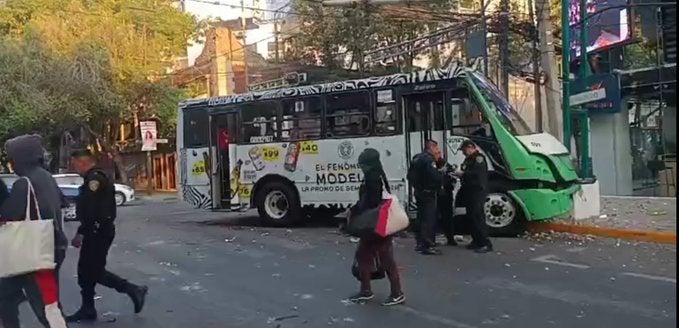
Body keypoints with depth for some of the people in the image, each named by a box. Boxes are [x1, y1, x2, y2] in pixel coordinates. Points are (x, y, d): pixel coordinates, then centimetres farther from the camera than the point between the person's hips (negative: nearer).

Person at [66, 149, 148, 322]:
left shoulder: (94, 178, -16)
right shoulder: (97, 177, 17)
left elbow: (92, 211, -23)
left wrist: (80, 233, -20)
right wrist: (84, 232, 21)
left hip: (98, 232, -10)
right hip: (99, 231, 10)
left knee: (94, 271, -6)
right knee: (86, 270, 13)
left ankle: (133, 290, -1)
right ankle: (87, 309, 18)